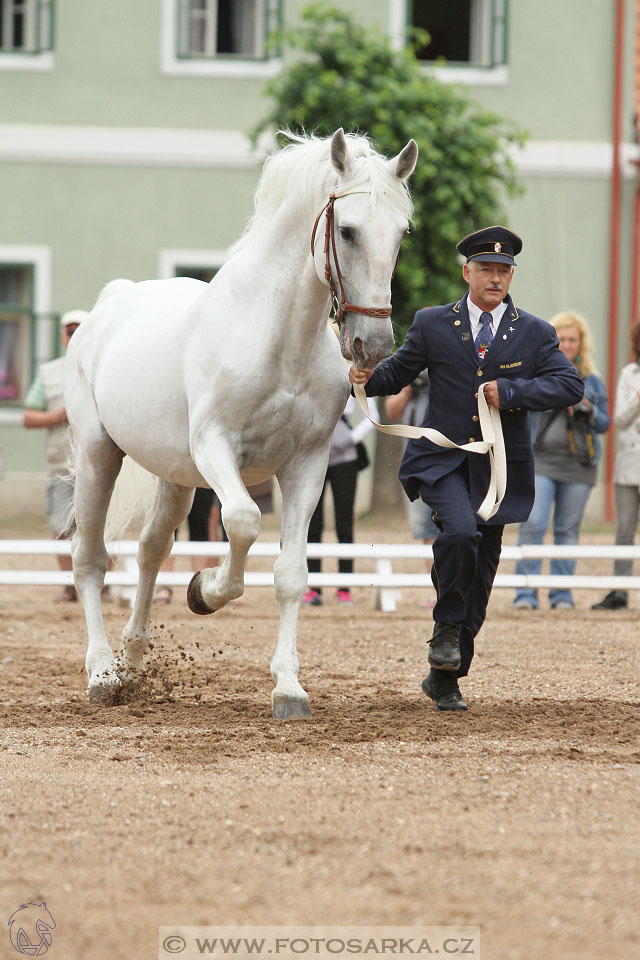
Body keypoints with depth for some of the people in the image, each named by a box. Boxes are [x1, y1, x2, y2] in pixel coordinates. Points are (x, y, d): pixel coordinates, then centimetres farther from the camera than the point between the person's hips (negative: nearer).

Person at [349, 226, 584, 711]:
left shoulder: (535, 334, 4)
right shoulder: (433, 325, 4)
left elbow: (570, 385, -5)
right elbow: (398, 372, 12)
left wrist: (512, 392, -18)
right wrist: (369, 377, -11)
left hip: (498, 467, 2)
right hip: (441, 460, -2)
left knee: (479, 576, 6)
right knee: (460, 531, -31)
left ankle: (445, 678, 19)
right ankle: (447, 626, -8)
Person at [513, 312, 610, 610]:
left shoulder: (591, 380, 13)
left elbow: (604, 424, 12)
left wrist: (589, 410, -7)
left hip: (579, 465, 2)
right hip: (540, 460, -2)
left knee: (568, 530, 4)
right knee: (533, 524, -13)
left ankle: (562, 594, 11)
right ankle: (526, 592, -10)